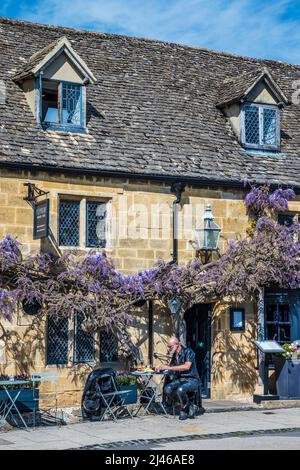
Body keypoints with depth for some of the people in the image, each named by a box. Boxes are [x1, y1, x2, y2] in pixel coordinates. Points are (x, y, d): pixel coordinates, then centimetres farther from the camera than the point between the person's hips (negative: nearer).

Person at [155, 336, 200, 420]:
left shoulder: (188, 351, -10)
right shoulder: (174, 355, 12)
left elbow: (186, 366, -23)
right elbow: (171, 366, 21)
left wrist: (169, 367, -24)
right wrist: (161, 367, -1)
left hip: (192, 380, -7)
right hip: (179, 379, 7)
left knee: (180, 389, -37)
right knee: (167, 389, -22)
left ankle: (184, 410, -7)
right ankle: (189, 406, -6)